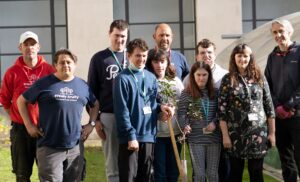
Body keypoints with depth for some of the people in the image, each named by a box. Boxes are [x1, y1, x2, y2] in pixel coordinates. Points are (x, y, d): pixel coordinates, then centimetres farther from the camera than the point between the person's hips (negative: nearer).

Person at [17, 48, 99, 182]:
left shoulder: (82, 85, 10)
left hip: (75, 148, 4)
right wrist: (29, 125, -1)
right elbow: (21, 101, 6)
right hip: (49, 148, -4)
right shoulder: (44, 83, -1)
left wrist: (91, 124, 10)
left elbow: (95, 104, 24)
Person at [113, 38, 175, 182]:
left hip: (148, 135, 6)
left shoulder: (151, 78, 12)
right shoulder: (122, 79, -8)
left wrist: (160, 107, -1)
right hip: (130, 137, -6)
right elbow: (121, 111, -12)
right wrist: (131, 136, -16)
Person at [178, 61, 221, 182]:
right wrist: (185, 125, -23)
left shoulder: (215, 93, 7)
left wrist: (215, 122, -10)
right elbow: (181, 113, -5)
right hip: (195, 139, -2)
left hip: (214, 138, 2)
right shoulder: (186, 93, -1)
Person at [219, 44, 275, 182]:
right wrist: (225, 135, -7)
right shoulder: (228, 80, 1)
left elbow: (269, 106, 6)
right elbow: (222, 109, -2)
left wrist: (272, 132, 3)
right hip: (236, 133, -1)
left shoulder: (259, 77, 5)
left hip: (258, 133, 1)